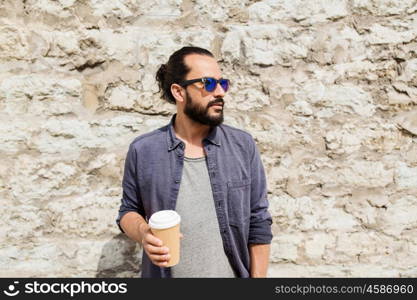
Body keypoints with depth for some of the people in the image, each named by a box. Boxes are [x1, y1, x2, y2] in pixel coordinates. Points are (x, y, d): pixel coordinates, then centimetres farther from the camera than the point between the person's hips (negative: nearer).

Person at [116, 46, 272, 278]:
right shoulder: (143, 150, -9)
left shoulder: (244, 145, -8)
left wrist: (258, 276, -5)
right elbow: (129, 210, 2)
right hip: (164, 273, 0)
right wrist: (142, 232, -18)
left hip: (232, 273, 1)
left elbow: (259, 222, -4)